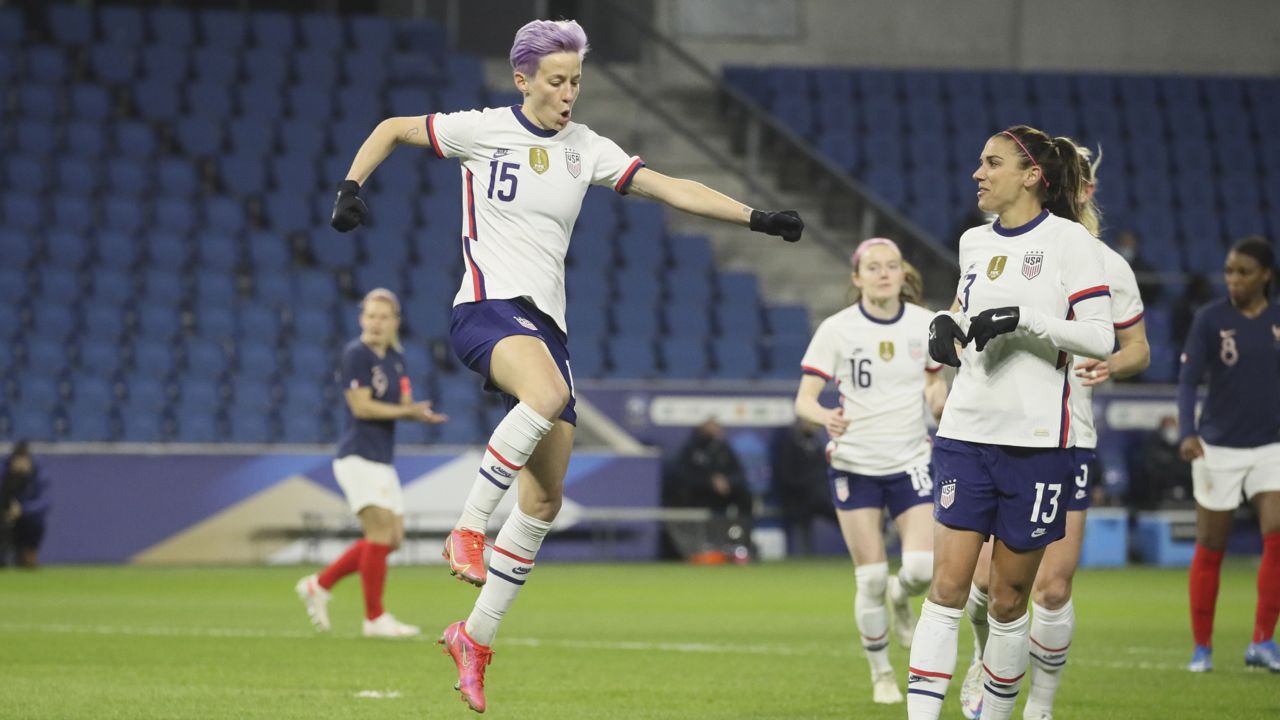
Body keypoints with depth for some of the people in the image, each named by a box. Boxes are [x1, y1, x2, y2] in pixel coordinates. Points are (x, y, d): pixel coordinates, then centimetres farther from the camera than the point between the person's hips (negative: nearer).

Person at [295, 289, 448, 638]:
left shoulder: (396, 359, 13)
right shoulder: (356, 354, -11)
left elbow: (404, 405, 13)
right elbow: (361, 406, -16)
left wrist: (418, 412, -10)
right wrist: (406, 411, -17)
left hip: (381, 461, 9)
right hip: (359, 456, -9)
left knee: (392, 538, 8)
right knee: (381, 532, -13)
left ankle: (319, 585, 18)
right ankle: (375, 618, -6)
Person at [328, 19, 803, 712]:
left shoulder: (586, 149, 10)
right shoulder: (484, 130, -1)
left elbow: (671, 188, 8)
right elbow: (392, 129, 11)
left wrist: (756, 218, 1)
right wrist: (351, 187, -3)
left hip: (545, 322, 5)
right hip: (486, 308, -5)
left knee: (544, 500, 2)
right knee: (547, 395, -39)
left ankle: (476, 637, 15)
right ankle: (467, 530, -28)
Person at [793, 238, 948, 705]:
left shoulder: (925, 324, -1)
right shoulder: (836, 329, -8)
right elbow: (803, 399, -11)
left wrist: (938, 398, -9)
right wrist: (825, 417, -33)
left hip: (910, 462, 2)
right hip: (854, 466, -2)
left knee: (923, 568, -13)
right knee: (871, 577, -2)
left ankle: (900, 597, 25)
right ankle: (881, 674, 17)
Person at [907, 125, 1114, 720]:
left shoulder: (1067, 239, -5)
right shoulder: (974, 242, 12)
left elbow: (1099, 338, -11)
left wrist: (1024, 318, -21)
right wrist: (946, 326, 7)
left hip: (1036, 441, -4)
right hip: (966, 431, 4)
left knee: (1009, 598, 3)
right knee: (947, 585, -7)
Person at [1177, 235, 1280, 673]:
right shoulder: (1210, 320, -6)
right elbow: (1188, 379, -10)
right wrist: (1188, 434, -25)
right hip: (1218, 448, -2)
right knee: (1210, 550, 4)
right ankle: (1202, 648, 16)